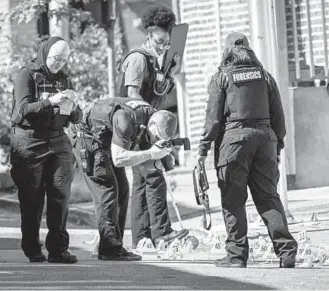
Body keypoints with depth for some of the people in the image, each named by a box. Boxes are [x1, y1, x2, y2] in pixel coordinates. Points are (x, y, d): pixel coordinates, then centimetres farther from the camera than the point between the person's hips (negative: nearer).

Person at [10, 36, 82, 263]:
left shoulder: (64, 78, 14)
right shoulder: (27, 75, 0)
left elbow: (77, 118, 13)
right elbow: (23, 109, -12)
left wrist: (73, 108, -10)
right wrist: (50, 101, -24)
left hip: (58, 141, 4)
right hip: (30, 141, -4)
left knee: (61, 195, -4)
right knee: (32, 199, -3)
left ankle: (58, 249, -3)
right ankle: (32, 250, 3)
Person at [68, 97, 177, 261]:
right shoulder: (126, 118, -35)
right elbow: (118, 159, -36)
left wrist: (158, 158, -19)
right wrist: (150, 154, -38)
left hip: (106, 142, 9)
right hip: (87, 139, -9)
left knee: (122, 191, 2)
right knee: (107, 190, -16)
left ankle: (112, 246, 5)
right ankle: (110, 249, -18)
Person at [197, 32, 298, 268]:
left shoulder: (222, 78, 1)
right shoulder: (264, 76, 12)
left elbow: (213, 116, -3)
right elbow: (277, 114, 13)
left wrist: (204, 148, 0)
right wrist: (278, 145, 20)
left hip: (233, 137, -4)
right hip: (264, 135, 4)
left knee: (233, 199, 1)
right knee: (268, 197, 7)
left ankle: (237, 255, -1)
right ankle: (287, 251, -1)